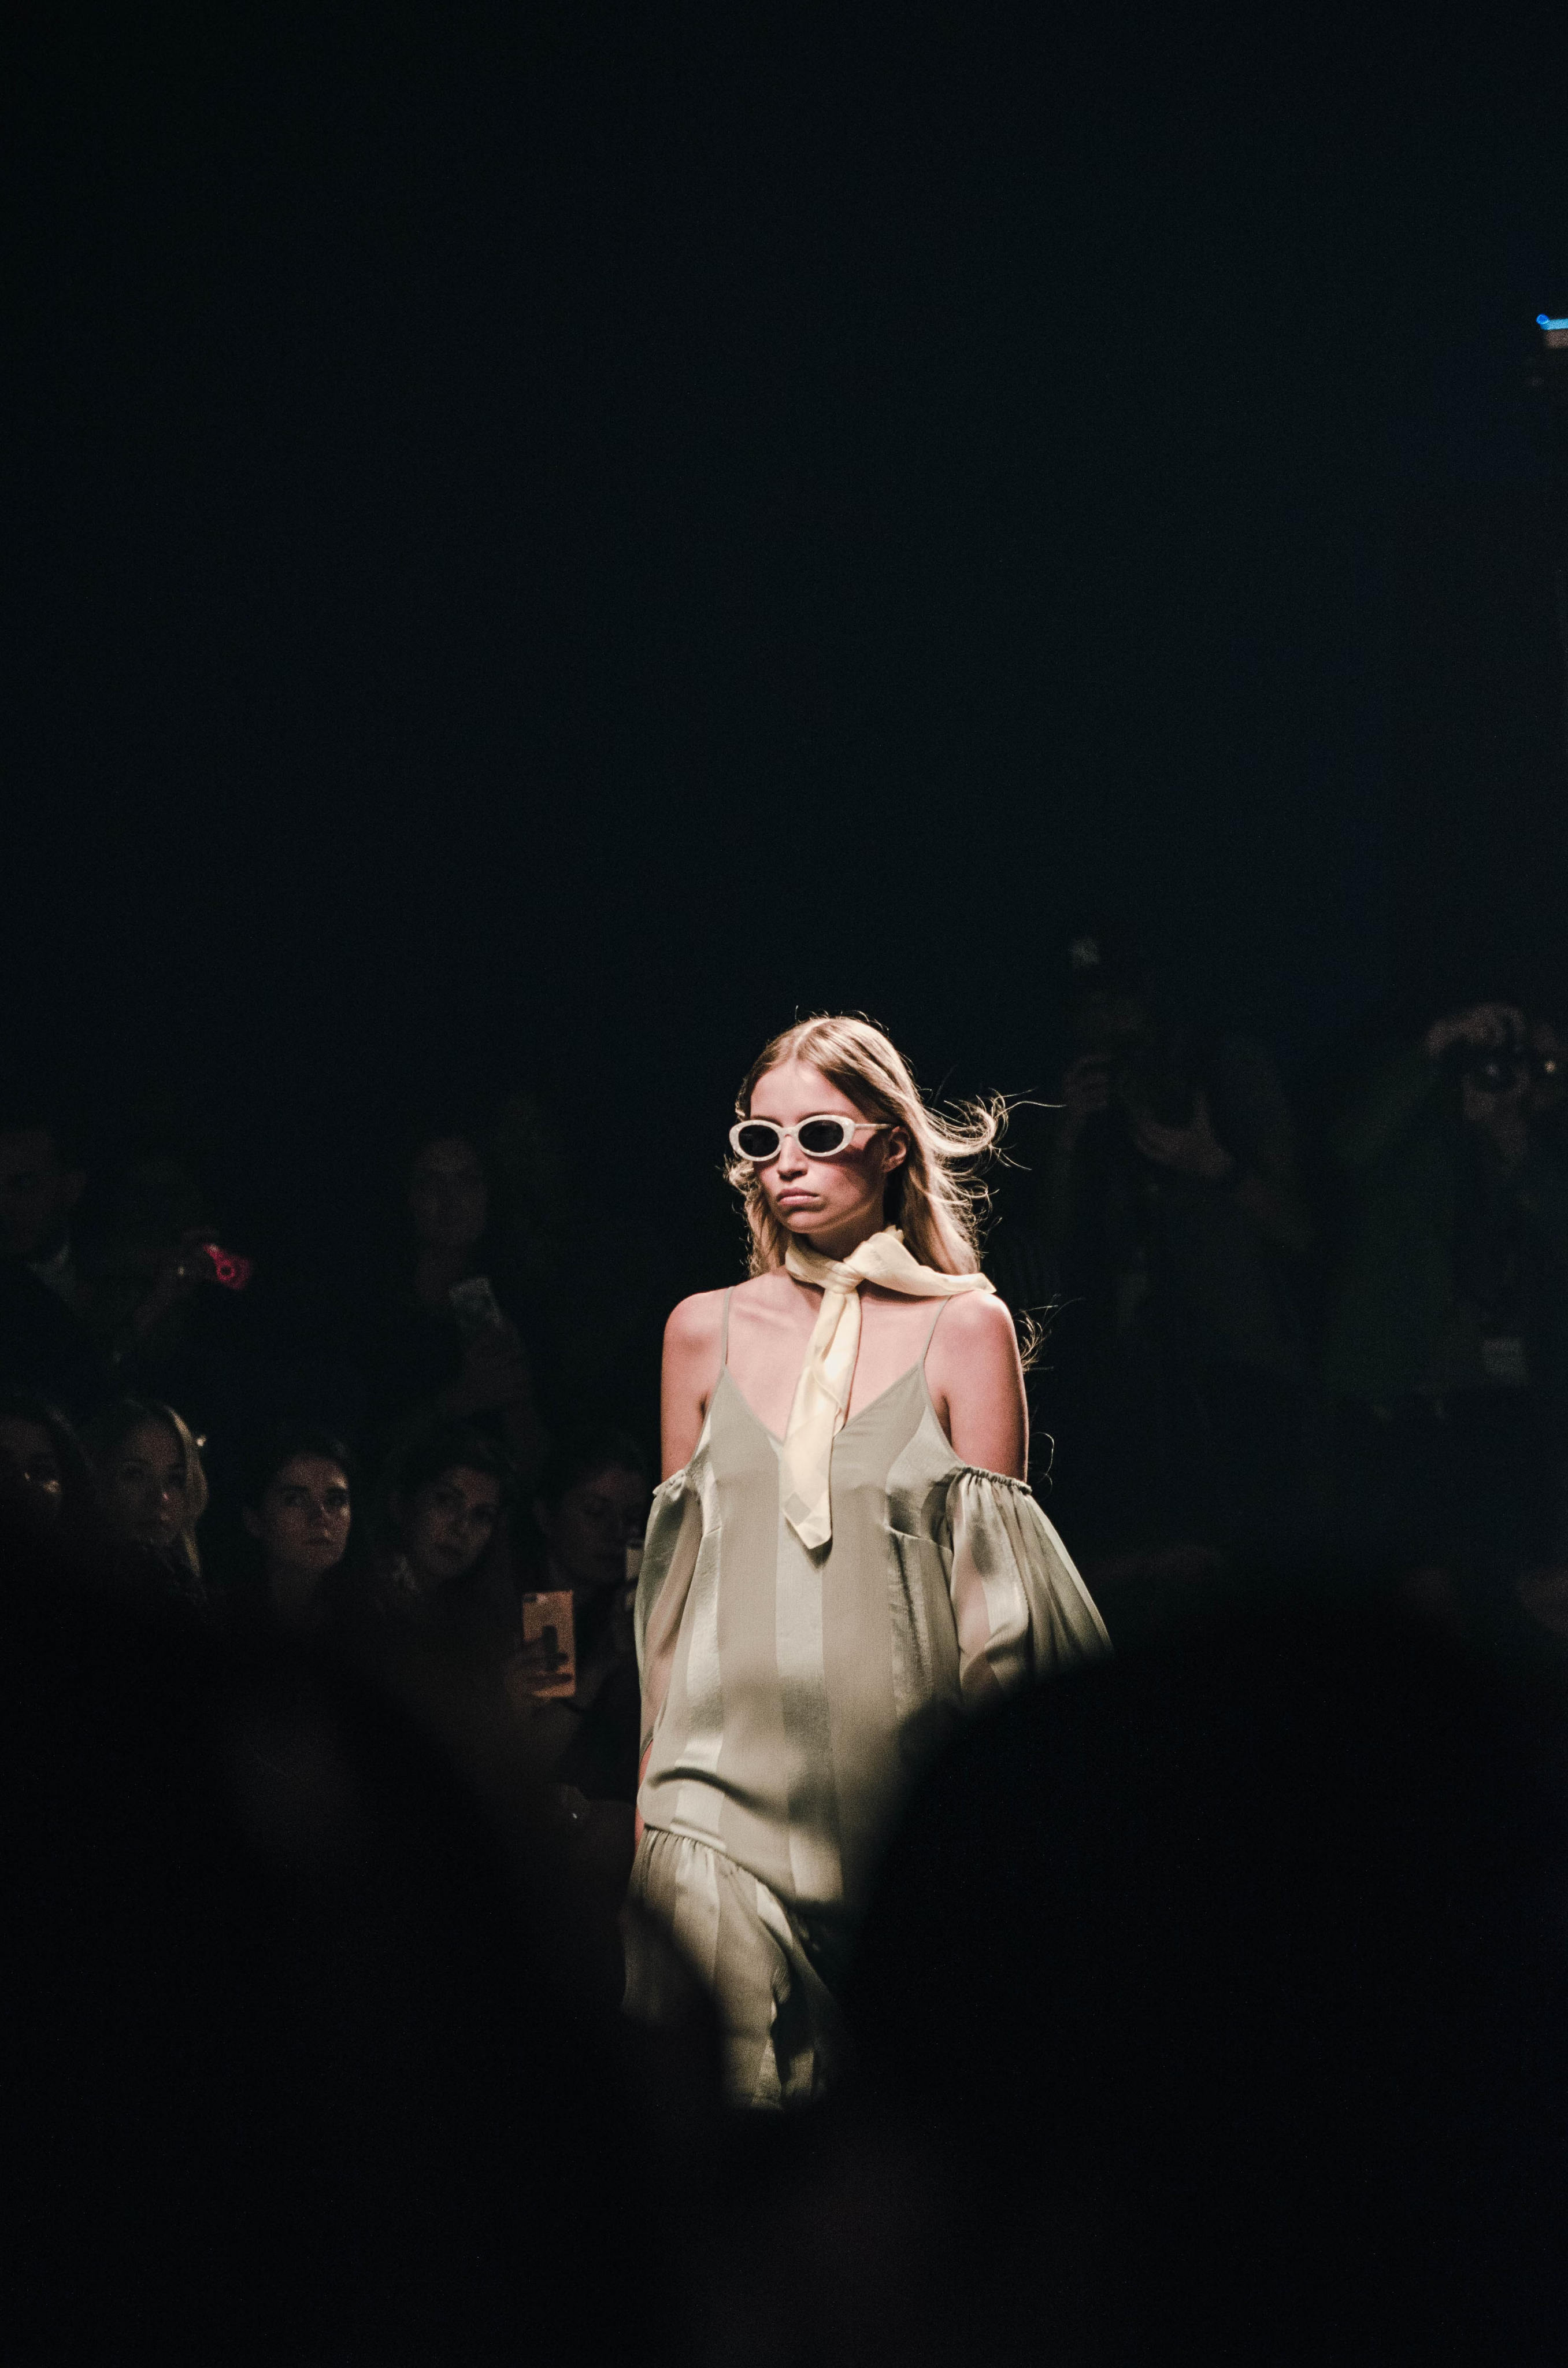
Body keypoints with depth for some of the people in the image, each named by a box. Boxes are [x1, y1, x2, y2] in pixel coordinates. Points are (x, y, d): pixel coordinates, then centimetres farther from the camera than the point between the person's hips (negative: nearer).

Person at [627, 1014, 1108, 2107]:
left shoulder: (965, 1328, 3)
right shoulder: (706, 1332, 10)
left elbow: (992, 1588, 3)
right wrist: (657, 1768, 14)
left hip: (900, 1764, -1)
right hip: (733, 1761, 1)